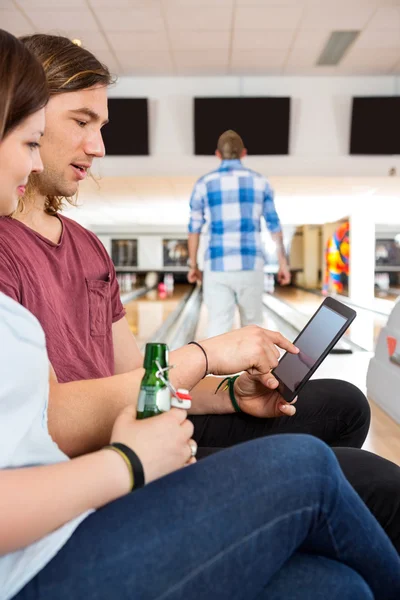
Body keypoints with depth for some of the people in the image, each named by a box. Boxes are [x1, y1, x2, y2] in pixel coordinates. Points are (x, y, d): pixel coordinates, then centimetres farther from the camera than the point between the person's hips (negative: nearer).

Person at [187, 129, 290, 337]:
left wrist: (193, 265, 14)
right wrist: (283, 262, 10)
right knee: (252, 324, 16)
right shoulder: (259, 182, 4)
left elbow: (194, 228, 4)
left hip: (217, 265, 0)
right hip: (250, 264, 1)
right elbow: (274, 225, 4)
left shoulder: (204, 184, 3)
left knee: (218, 326, -1)